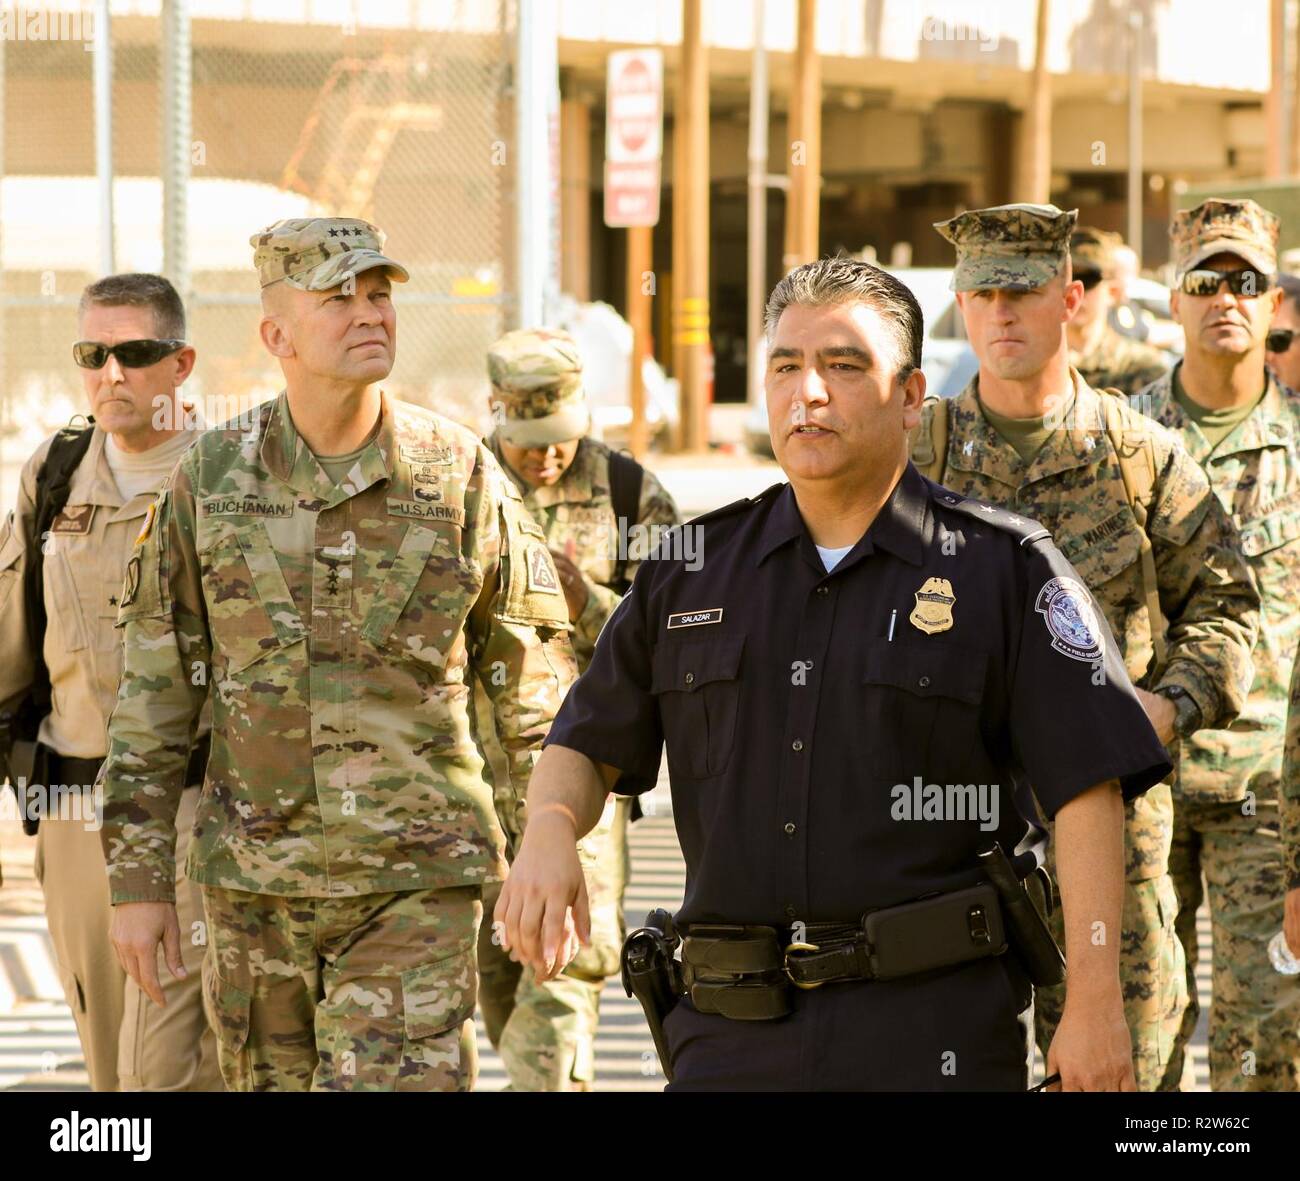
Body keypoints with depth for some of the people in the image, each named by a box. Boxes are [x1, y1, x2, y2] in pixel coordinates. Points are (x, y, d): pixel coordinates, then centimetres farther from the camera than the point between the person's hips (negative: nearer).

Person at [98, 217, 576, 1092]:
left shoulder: (460, 474, -2)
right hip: (253, 880, 2)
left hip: (417, 879, -2)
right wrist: (137, 880, 1)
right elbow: (153, 693, 4)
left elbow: (532, 681, 5)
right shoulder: (210, 482, 1)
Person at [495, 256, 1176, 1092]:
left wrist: (1095, 1005, -11)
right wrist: (549, 834, -6)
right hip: (731, 1037, 3)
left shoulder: (1005, 567, 1)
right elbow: (586, 746, 17)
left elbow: (1089, 788, -5)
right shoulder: (691, 570, 13)